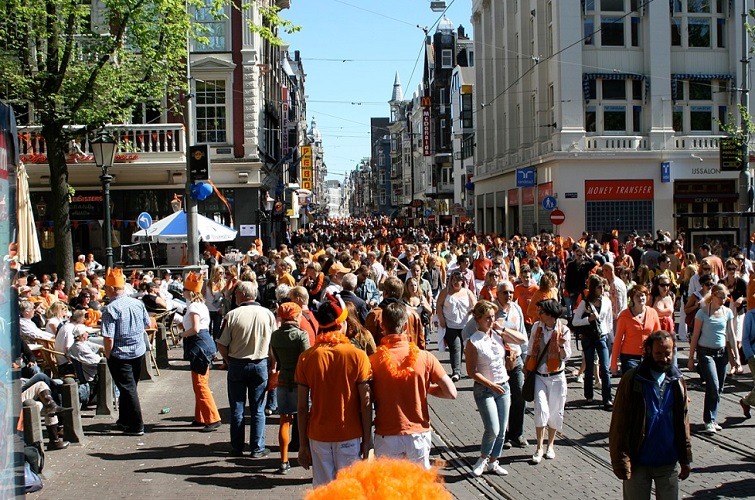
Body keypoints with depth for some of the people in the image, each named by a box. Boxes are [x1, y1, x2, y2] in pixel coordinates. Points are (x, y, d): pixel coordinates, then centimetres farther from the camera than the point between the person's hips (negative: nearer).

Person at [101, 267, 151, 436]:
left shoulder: (111, 309, -20)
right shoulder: (138, 303, -1)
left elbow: (108, 338, -22)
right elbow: (147, 325, 11)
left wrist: (108, 355, -8)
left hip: (120, 355, -6)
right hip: (139, 352, 6)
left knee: (128, 389, 1)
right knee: (130, 386, 19)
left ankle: (136, 426, 5)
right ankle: (124, 421, 32)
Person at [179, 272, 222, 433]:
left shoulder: (193, 306, -15)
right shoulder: (200, 304, 15)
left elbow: (195, 329, -24)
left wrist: (183, 334, -8)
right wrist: (185, 331, 11)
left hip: (199, 345, -11)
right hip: (204, 343, 11)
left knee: (200, 385, -8)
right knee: (200, 384, 16)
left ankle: (213, 419, -8)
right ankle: (201, 418, 24)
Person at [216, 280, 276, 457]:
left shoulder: (232, 315, -12)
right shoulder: (267, 314, -6)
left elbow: (221, 345, -10)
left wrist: (228, 361, 8)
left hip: (237, 364, -1)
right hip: (260, 364, 1)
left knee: (237, 409, 10)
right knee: (258, 409, 9)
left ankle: (237, 448, 18)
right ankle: (258, 448, 12)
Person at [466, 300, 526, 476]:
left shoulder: (498, 335, 3)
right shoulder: (473, 342, -14)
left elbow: (522, 339, 2)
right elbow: (472, 371, -14)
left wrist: (502, 328, -5)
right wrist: (491, 385, -18)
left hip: (503, 387, 6)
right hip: (484, 390, -6)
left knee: (502, 430, 10)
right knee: (493, 429, -12)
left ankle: (493, 462, 25)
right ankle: (483, 459, 13)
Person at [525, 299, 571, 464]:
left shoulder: (564, 330, -8)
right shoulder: (536, 327, 0)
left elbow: (565, 357, -7)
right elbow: (530, 350, 12)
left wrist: (562, 345, -26)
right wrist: (526, 368, 13)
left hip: (556, 377, -1)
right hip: (539, 376, 1)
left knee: (555, 412, 7)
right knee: (541, 409, -12)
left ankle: (550, 445, 26)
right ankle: (539, 448, -6)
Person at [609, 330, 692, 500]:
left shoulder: (677, 381, 2)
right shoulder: (631, 380, -11)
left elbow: (683, 422, 9)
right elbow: (619, 424, -10)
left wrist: (685, 459, 7)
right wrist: (621, 462, -12)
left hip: (669, 463, 3)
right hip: (638, 463, -3)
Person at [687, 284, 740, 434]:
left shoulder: (727, 312, 4)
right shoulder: (703, 312, -8)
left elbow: (731, 336, 10)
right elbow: (695, 336, -4)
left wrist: (736, 356, 5)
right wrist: (691, 358, -4)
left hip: (722, 352, 5)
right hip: (705, 352, -4)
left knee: (718, 389, 6)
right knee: (713, 386, -15)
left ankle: (711, 419, 17)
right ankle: (709, 421, -8)